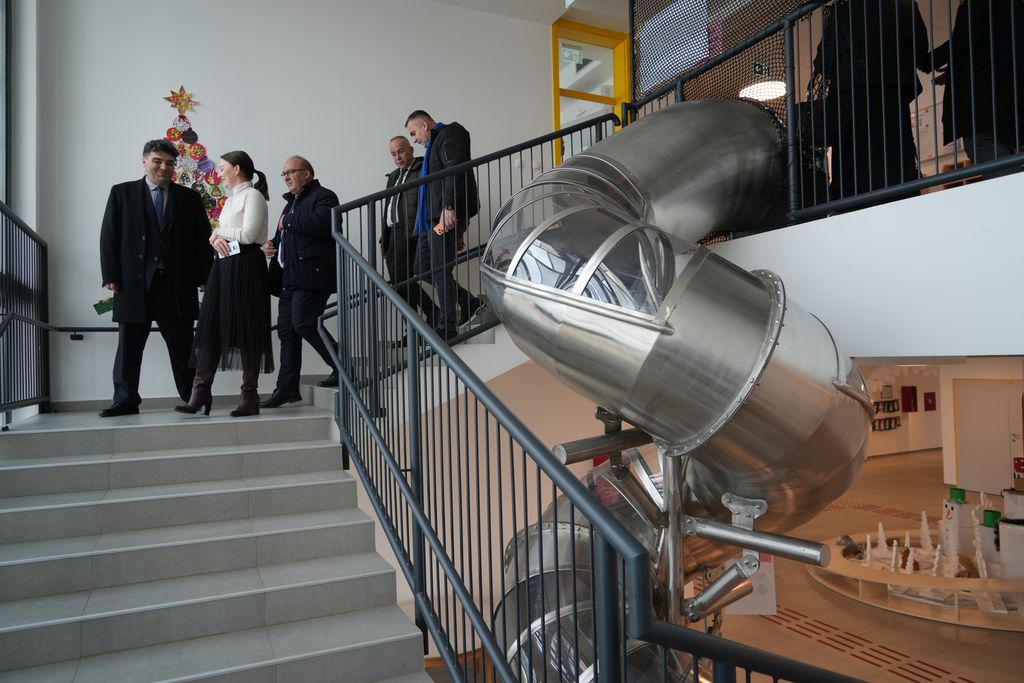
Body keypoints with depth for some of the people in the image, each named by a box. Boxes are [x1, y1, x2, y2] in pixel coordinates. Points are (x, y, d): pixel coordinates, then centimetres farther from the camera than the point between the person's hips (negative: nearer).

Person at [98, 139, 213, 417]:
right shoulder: (122, 193, 9)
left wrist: (204, 277, -1)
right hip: (134, 283, 0)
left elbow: (203, 239, 6)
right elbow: (109, 236, 4)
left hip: (177, 285, 0)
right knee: (129, 344, 6)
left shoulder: (189, 198, 10)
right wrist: (111, 275, -4)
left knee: (181, 345, 5)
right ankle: (125, 400, 15)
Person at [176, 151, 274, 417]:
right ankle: (200, 393, 3)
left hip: (245, 266, -8)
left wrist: (220, 231, 0)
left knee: (245, 330, -5)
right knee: (211, 326, 2)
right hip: (224, 265, 8)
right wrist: (216, 239, -2)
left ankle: (249, 395, 2)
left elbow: (248, 234, -15)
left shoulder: (253, 195, -4)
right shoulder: (231, 199, 23)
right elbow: (221, 234, 21)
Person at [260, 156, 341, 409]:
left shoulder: (323, 196, -3)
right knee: (286, 330, 6)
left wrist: (288, 221, -11)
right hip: (290, 277, 9)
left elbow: (322, 223, -24)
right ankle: (287, 388, 11)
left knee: (303, 323, -17)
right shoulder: (291, 202, 26)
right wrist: (272, 245, 12)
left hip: (311, 275, -9)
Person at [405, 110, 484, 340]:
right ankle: (469, 303, 18)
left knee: (440, 271, -8)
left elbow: (455, 172, -17)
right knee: (423, 268, 10)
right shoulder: (434, 143, 28)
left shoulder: (449, 134, -1)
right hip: (432, 217, 10)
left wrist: (448, 207, -27)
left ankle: (448, 328, 1)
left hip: (446, 215, -10)